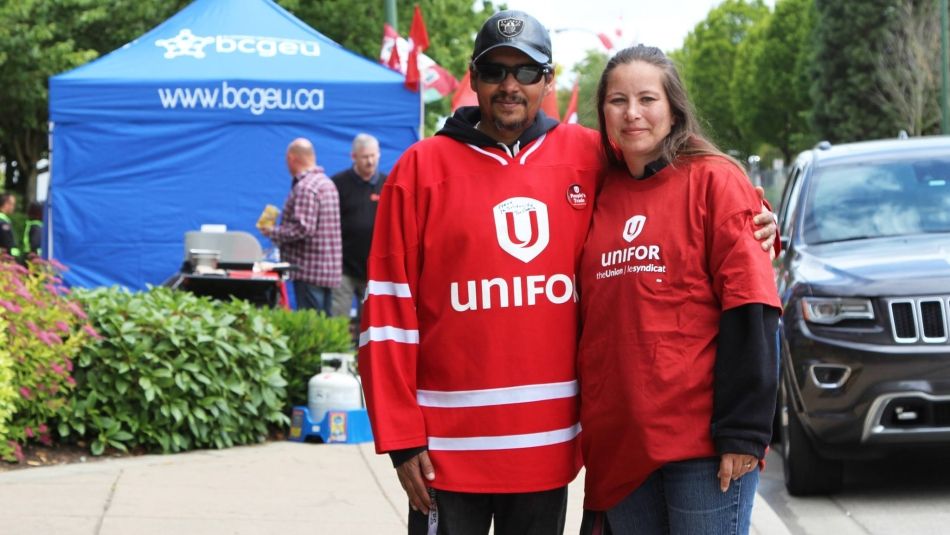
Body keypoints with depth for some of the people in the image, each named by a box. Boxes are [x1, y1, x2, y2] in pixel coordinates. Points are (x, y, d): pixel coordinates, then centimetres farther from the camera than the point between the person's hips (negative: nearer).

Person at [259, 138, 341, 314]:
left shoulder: (305, 187, -16)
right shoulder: (326, 182, 15)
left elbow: (303, 228, -23)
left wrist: (272, 232, -10)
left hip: (310, 269, -10)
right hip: (329, 267, 10)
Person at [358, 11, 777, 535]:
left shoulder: (588, 157, 5)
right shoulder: (423, 167, -1)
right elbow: (389, 311, -2)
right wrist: (402, 438, -6)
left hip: (548, 446, 3)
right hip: (449, 447, -2)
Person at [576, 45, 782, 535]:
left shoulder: (713, 180, -2)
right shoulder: (603, 195, 13)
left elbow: (749, 314, -9)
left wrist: (742, 432, -16)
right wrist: (590, 430, 13)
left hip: (700, 438, -5)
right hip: (618, 442, 5)